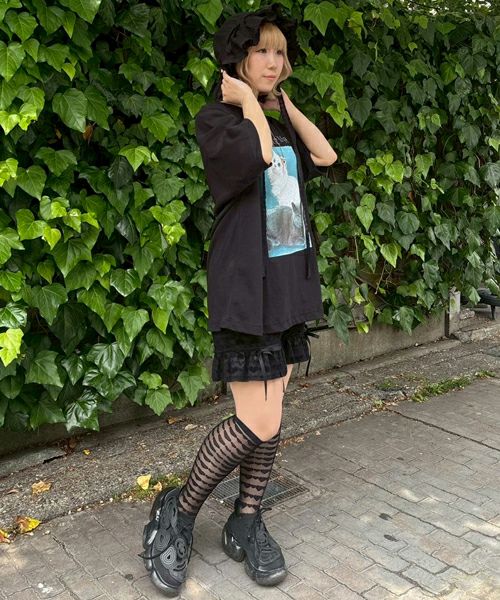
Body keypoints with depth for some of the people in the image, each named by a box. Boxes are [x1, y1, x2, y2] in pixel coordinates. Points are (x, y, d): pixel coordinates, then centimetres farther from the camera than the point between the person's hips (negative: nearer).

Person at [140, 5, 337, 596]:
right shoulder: (217, 117, -6)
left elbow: (324, 156, 3)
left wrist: (284, 102, 9)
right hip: (246, 292, -7)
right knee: (258, 425, -9)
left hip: (290, 288, 7)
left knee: (270, 418, 10)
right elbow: (257, 153, -23)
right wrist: (250, 102, -7)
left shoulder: (281, 124, 17)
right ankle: (177, 512, 12)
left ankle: (246, 524, 24)